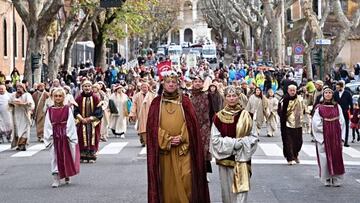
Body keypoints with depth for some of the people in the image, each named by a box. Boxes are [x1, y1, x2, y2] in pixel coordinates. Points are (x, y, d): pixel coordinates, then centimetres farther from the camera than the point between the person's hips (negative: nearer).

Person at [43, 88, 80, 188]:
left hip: (65, 136, -1)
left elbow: (71, 124, -4)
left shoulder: (67, 109, -2)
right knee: (55, 157, 0)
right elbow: (47, 126, 2)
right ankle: (56, 179, 2)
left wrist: (71, 137, -9)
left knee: (67, 156, 9)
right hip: (55, 137, 1)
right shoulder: (50, 111, 2)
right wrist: (48, 137, -5)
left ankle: (67, 176, 29)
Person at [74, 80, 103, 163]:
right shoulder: (79, 98, 3)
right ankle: (83, 156, 3)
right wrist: (82, 119, -13)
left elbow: (98, 111, -1)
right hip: (81, 122, 0)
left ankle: (91, 156, 1)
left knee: (92, 139, -2)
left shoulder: (95, 98, 2)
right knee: (82, 139, -1)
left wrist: (90, 118, -11)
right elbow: (76, 111, 0)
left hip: (93, 123, 0)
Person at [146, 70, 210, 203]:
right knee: (167, 180, 2)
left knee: (185, 178, -9)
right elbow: (153, 126, 1)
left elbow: (191, 123, 2)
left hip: (183, 148, 0)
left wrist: (181, 137, -11)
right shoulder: (156, 103, 6)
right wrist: (167, 139, -9)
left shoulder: (184, 101, 6)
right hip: (163, 149, 0)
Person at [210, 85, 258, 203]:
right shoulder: (219, 117, -1)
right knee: (226, 191, 8)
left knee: (240, 190, -7)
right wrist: (234, 142, -13)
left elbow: (251, 137, 5)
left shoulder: (245, 115, 0)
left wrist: (242, 142, -15)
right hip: (225, 158, 1)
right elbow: (215, 139, -4)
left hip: (241, 159, -1)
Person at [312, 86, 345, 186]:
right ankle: (327, 179, 8)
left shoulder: (337, 107, 6)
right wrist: (325, 130, -7)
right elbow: (316, 123, -3)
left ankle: (336, 179, 8)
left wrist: (341, 137, -1)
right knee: (325, 157, -2)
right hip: (323, 136, -2)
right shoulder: (319, 108, -1)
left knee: (337, 156, 1)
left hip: (335, 136, 2)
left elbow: (342, 122, 5)